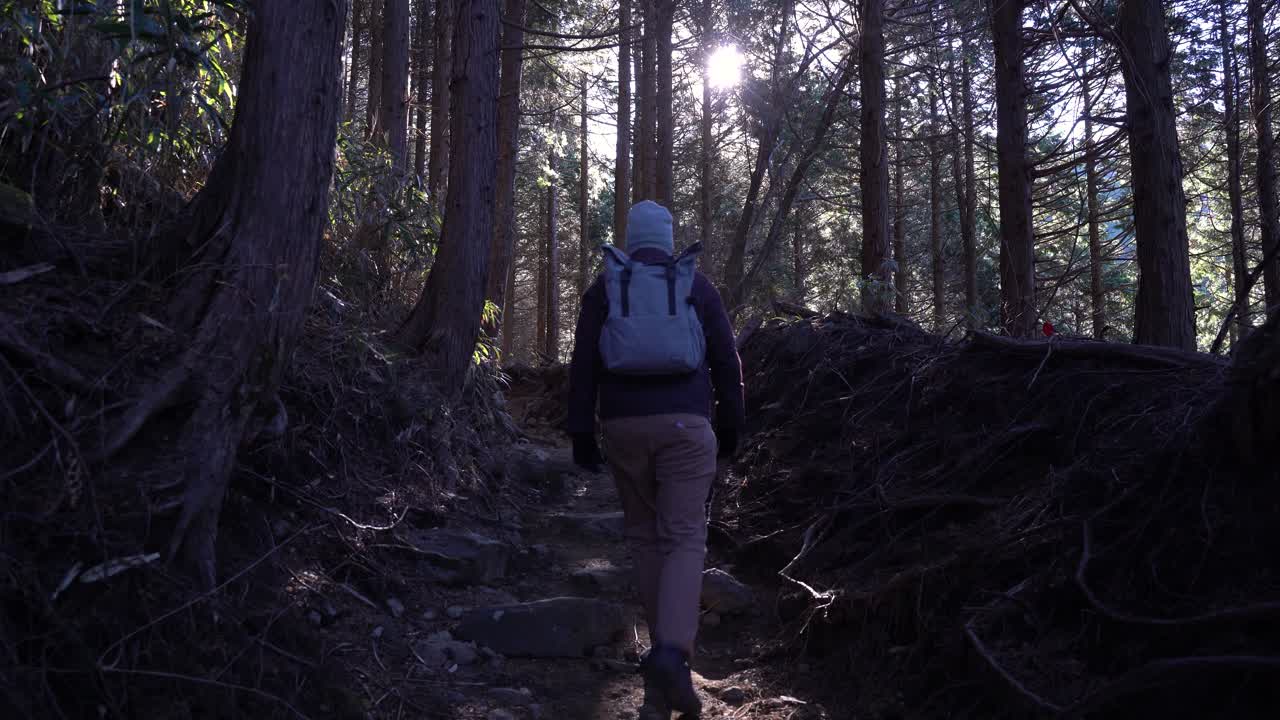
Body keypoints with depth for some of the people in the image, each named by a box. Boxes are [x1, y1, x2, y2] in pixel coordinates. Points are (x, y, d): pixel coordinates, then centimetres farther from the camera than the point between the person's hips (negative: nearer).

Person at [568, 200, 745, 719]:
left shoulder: (604, 288, 9)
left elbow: (583, 364, 3)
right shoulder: (696, 285, 8)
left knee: (644, 534, 14)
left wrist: (581, 433, 6)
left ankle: (666, 644, 19)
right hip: (684, 424, -1)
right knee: (684, 538, -3)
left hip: (624, 424, 1)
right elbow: (726, 360, 7)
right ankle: (671, 651, -21)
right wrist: (730, 425, 15)